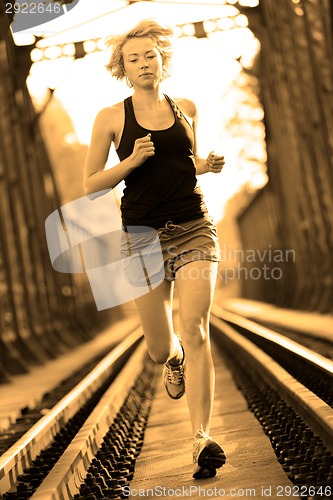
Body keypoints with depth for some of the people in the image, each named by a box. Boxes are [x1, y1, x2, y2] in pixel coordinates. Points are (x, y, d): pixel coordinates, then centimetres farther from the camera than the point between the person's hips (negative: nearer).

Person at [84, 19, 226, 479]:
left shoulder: (186, 109, 10)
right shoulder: (111, 118, 1)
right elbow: (91, 184, 3)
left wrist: (209, 165, 4)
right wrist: (132, 160, -13)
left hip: (194, 231, 1)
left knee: (195, 329, -17)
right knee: (160, 350, 5)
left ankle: (202, 439, -17)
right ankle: (175, 359, 45)